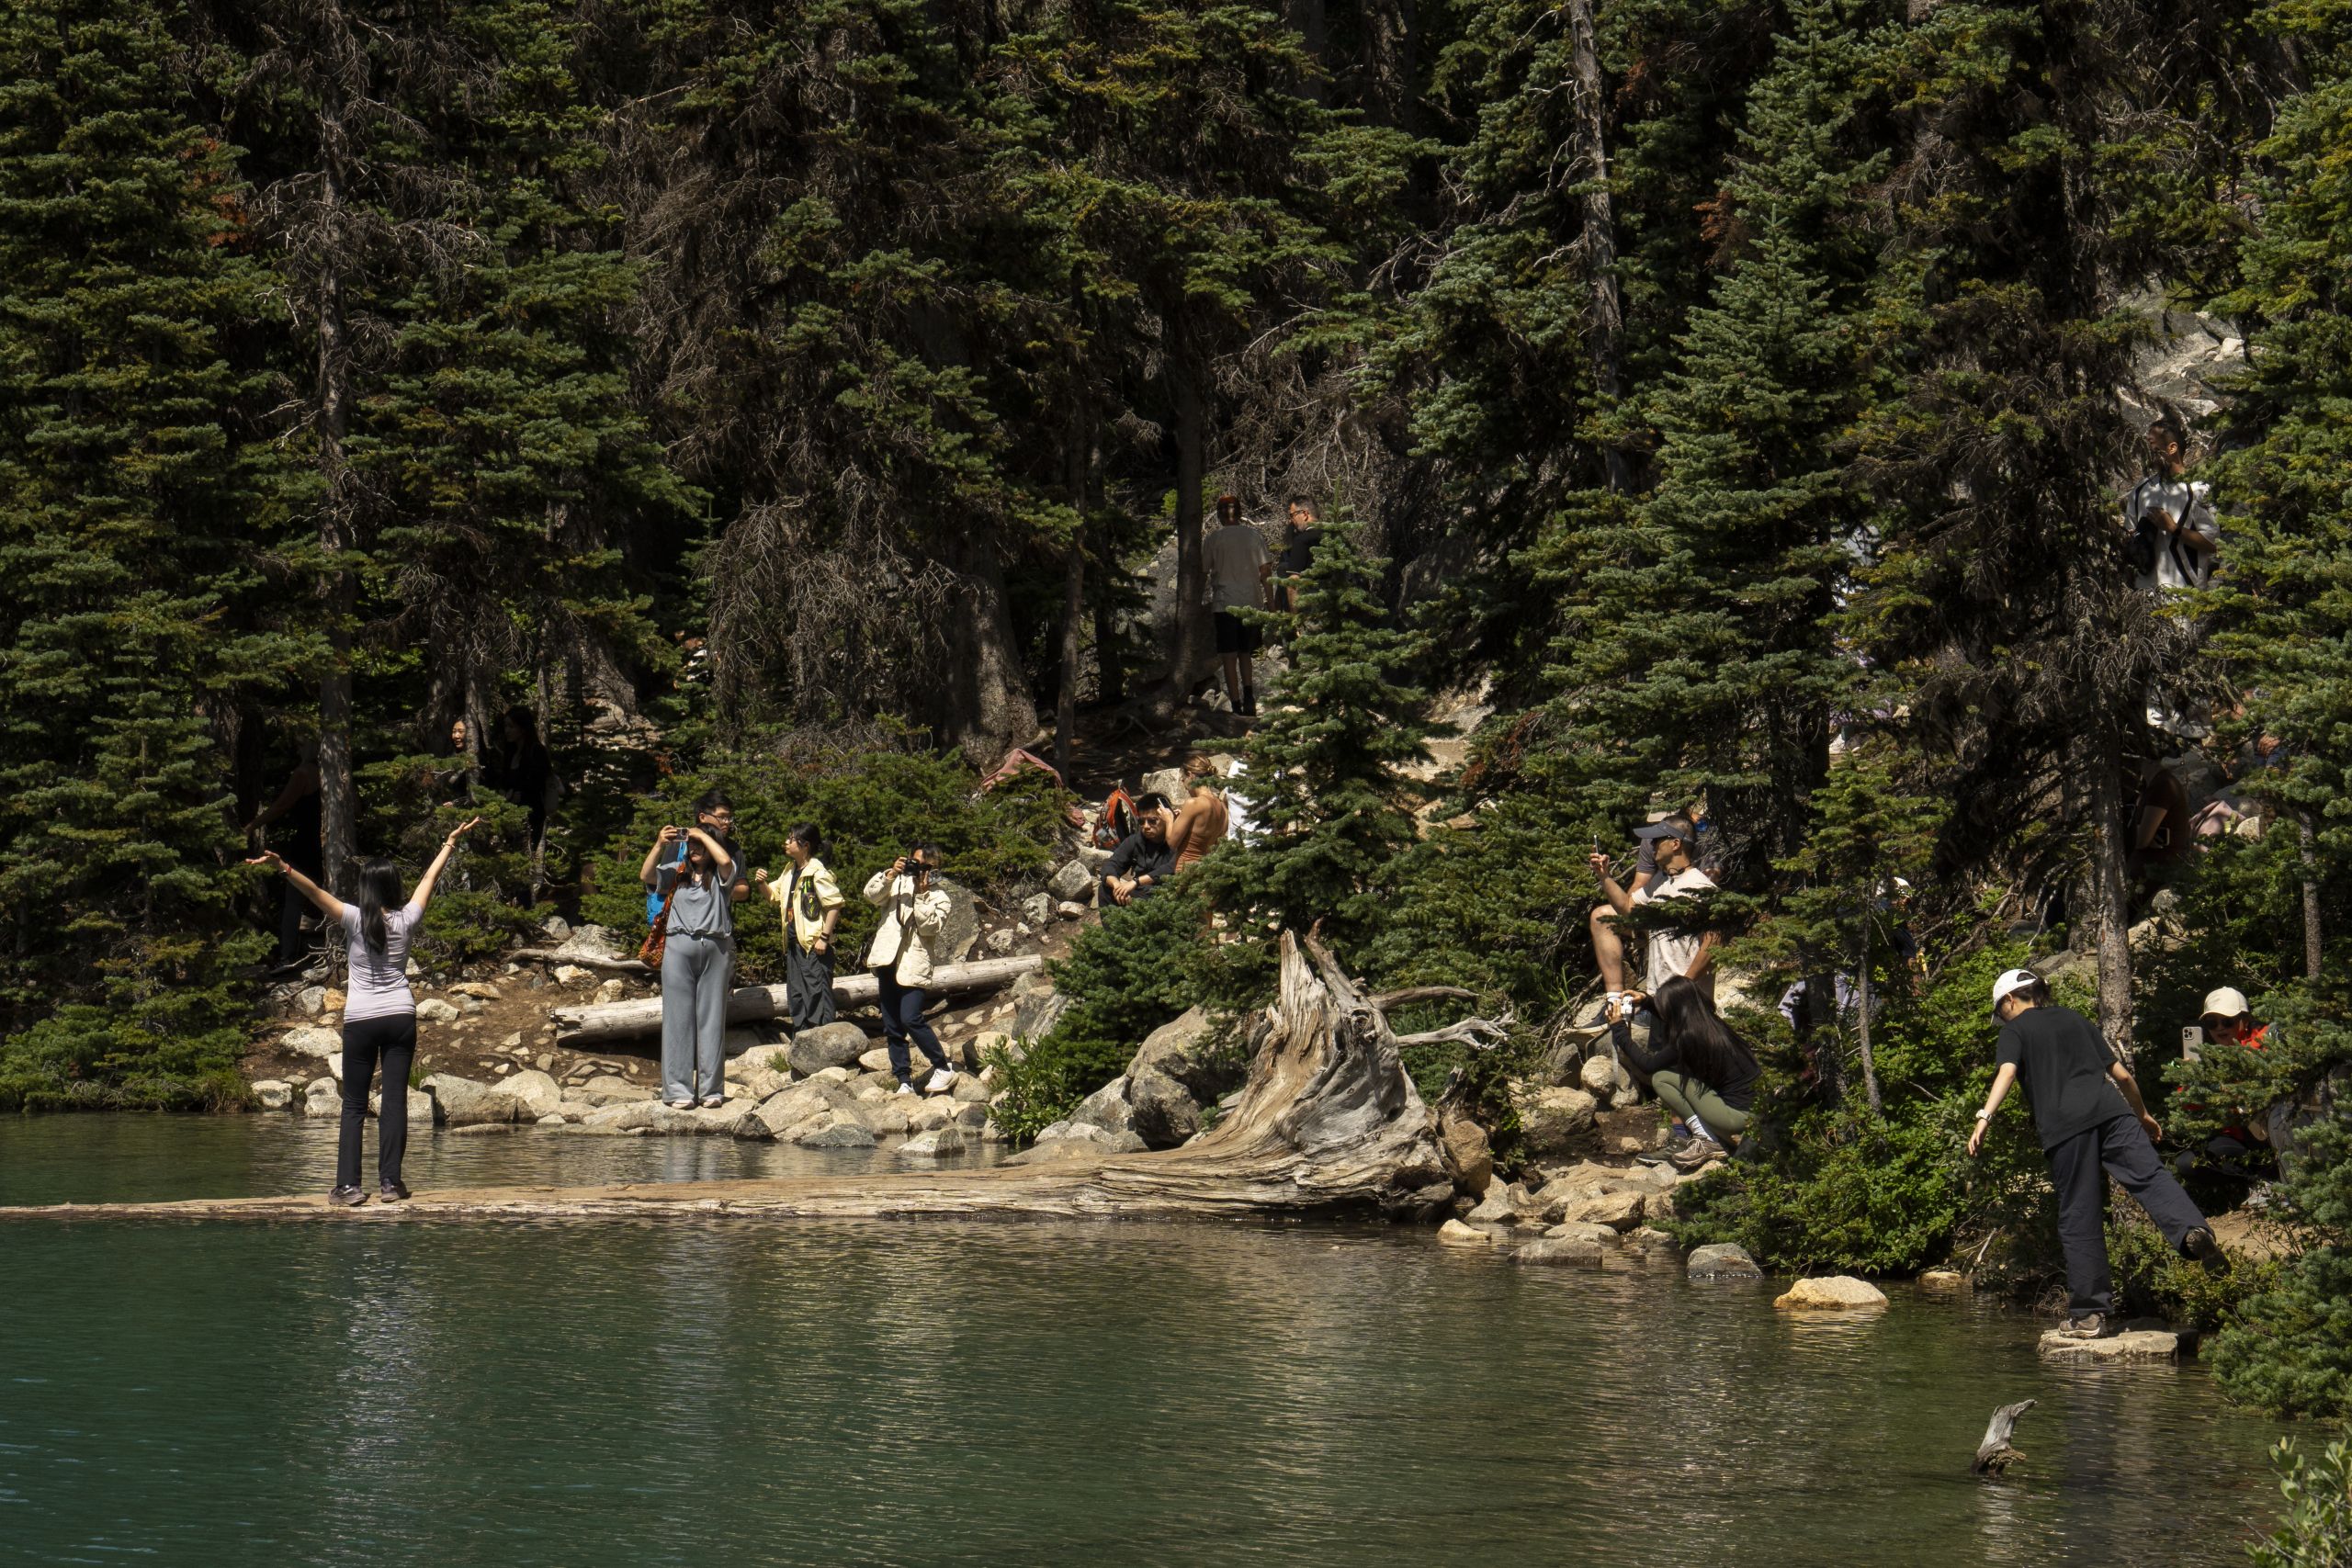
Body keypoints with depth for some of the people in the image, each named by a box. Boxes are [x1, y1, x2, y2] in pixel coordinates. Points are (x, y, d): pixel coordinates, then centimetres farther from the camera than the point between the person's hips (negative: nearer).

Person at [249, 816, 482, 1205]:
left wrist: (283, 867, -27)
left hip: (360, 1020, -2)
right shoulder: (406, 920, 0)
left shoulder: (355, 920, -8)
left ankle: (349, 1185, -4)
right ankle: (390, 1182, 0)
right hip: (400, 1016, 2)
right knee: (395, 1101, 3)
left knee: (354, 1105, 3)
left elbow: (315, 892, -20)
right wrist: (451, 842, 25)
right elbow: (430, 878, 13)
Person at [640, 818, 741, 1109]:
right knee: (678, 1016, -2)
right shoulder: (675, 875, 16)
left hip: (715, 948, -1)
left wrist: (702, 834, -2)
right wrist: (660, 845, -9)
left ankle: (711, 1088, 3)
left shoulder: (720, 876, 9)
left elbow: (726, 860, -12)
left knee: (712, 1017, 1)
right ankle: (678, 1089, -3)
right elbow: (645, 876, 2)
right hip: (680, 946, 1)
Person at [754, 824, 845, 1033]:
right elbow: (775, 894, 26)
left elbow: (834, 904, -18)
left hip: (814, 945, -10)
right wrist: (763, 883, 5)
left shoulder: (818, 873, -14)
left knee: (817, 993, -8)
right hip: (794, 944, 10)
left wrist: (824, 936, -20)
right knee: (795, 995, 14)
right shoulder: (790, 871, 13)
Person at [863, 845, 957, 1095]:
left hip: (913, 966, -5)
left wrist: (921, 894, -12)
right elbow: (872, 894, -1)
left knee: (911, 1019, -19)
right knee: (892, 1027, 6)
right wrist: (890, 873, -12)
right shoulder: (899, 883, 13)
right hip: (888, 961, 5)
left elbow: (930, 926, -10)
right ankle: (904, 1081, 12)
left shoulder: (938, 898, 5)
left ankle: (943, 1068, -7)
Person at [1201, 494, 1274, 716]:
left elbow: (1201, 572, -1)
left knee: (1230, 657, 1)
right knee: (1245, 654, 17)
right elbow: (1266, 571, 2)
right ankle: (1249, 695, -2)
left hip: (1225, 604, -3)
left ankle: (1237, 706, -2)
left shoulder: (1212, 540, -4)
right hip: (1252, 603, 3)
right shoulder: (1253, 536, 2)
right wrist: (1270, 600, 9)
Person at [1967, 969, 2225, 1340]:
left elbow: (2007, 1072, -5)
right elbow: (2121, 1074, 31)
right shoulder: (2074, 1019, 29)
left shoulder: (2015, 1030, 16)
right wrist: (2142, 1114, 45)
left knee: (2079, 1219, 1)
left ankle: (2089, 1314, 1)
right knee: (2149, 1175, -15)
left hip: (2065, 1125, -3)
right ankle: (2192, 1228, -46)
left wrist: (1984, 1118, -17)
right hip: (2111, 1110, 3)